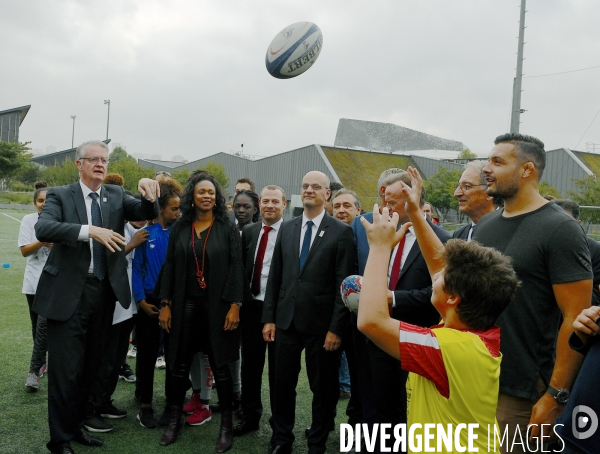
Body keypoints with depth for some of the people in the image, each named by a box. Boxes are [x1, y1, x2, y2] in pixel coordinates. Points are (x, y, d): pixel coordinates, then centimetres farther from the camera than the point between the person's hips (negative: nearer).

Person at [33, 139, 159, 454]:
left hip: (104, 292, 4)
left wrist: (148, 193, -27)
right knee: (66, 368, 1)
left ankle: (76, 424, 33)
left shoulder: (117, 196, 8)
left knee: (90, 365, 15)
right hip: (68, 293, -4)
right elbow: (43, 228, -19)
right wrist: (89, 230, -32)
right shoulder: (60, 195, -2)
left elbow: (148, 213, -5)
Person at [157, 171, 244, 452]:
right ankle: (175, 419, 24)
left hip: (217, 305, -2)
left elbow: (236, 268, -5)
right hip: (185, 304, 2)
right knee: (180, 364, 9)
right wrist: (165, 304, 0)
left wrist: (234, 305, -13)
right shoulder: (180, 228, 5)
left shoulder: (227, 228, -1)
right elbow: (169, 267, 5)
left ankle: (226, 424, 16)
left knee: (220, 365, 4)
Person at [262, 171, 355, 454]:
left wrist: (336, 328, -12)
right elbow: (275, 277, 8)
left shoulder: (341, 232, -6)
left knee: (323, 388, 11)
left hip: (321, 324, -4)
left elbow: (343, 284, -9)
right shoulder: (286, 228, 8)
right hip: (286, 320, 4)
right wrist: (269, 317, 4)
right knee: (283, 384, 14)